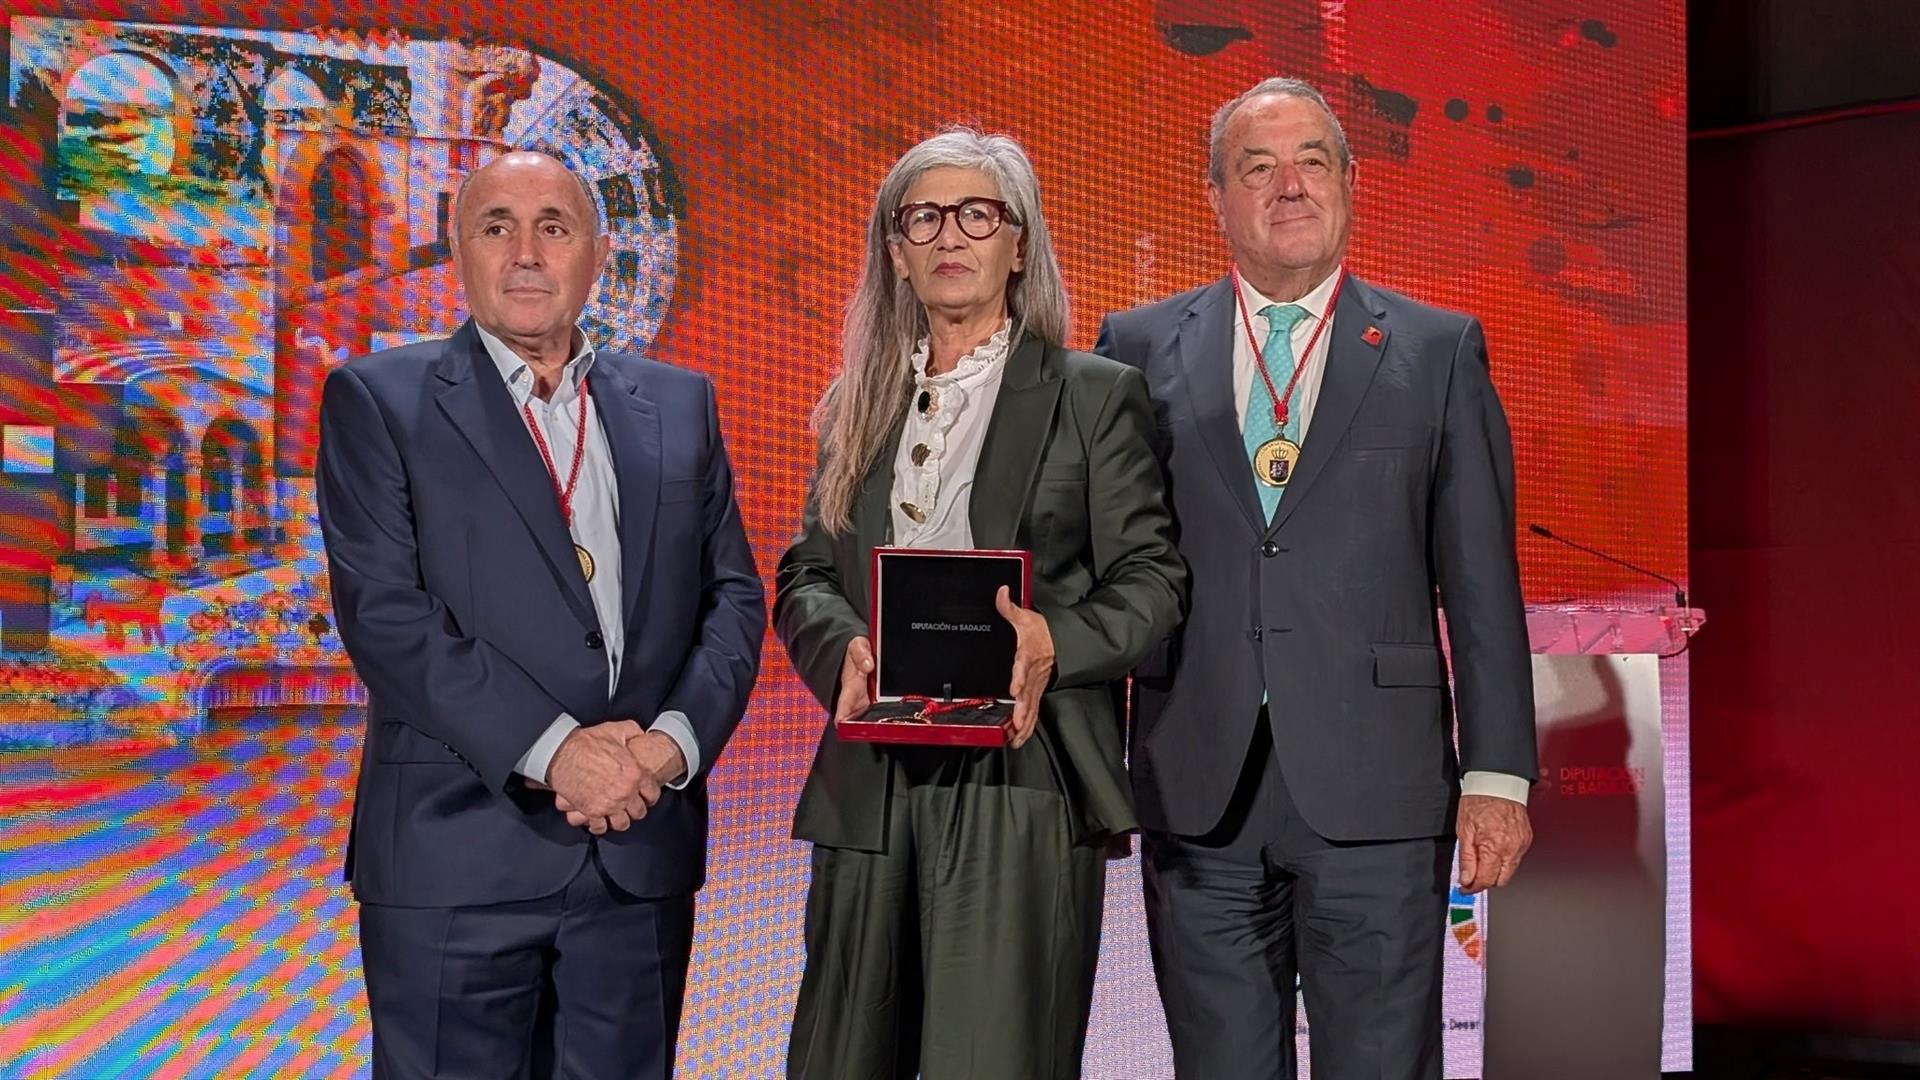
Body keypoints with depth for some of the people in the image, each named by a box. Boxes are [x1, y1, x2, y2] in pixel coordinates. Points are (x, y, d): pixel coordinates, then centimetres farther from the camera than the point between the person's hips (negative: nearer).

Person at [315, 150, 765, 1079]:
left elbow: (733, 595, 9)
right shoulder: (378, 400, 1)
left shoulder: (678, 406, 13)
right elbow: (383, 612, -9)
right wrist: (554, 750, -15)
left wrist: (675, 740, -9)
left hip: (644, 850, 3)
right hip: (453, 859, -3)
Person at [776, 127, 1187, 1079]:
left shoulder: (1095, 396, 6)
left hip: (1021, 787, -4)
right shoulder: (862, 407, 17)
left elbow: (1150, 578, 0)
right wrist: (844, 648, -9)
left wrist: (1054, 641, -19)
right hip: (869, 784, 4)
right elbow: (802, 579, 13)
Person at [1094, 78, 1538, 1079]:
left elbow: (1481, 582, 4)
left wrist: (1497, 774, -2)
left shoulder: (1439, 350, 6)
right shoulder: (1139, 349, 8)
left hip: (1375, 794, -1)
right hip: (1197, 799, 1)